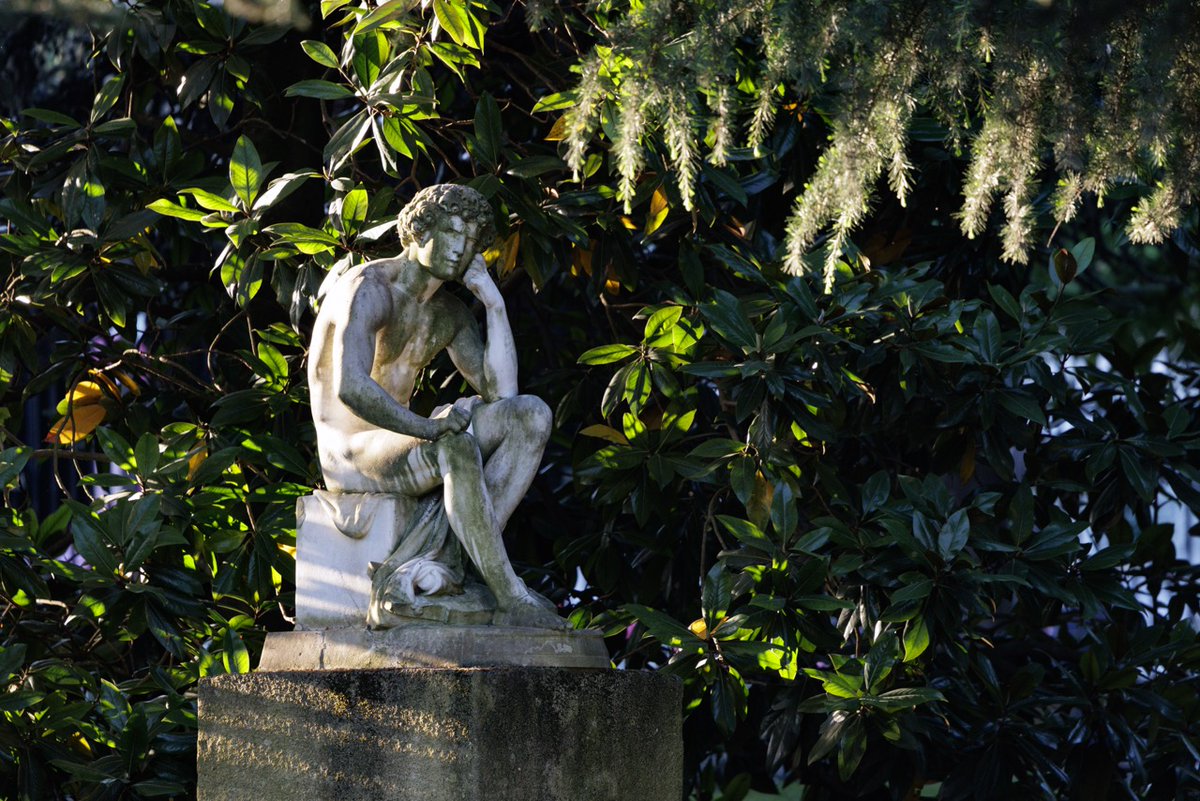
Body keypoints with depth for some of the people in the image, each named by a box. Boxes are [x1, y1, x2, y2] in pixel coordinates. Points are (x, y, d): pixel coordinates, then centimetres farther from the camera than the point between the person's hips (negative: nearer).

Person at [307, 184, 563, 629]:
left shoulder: (449, 313, 12)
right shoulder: (368, 288, -16)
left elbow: (501, 392, 2)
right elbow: (350, 388, -33)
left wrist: (494, 302, -1)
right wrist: (425, 426, -30)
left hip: (401, 441, 9)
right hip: (352, 455, -9)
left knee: (531, 415, -10)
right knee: (456, 448, -39)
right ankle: (513, 601, -34)